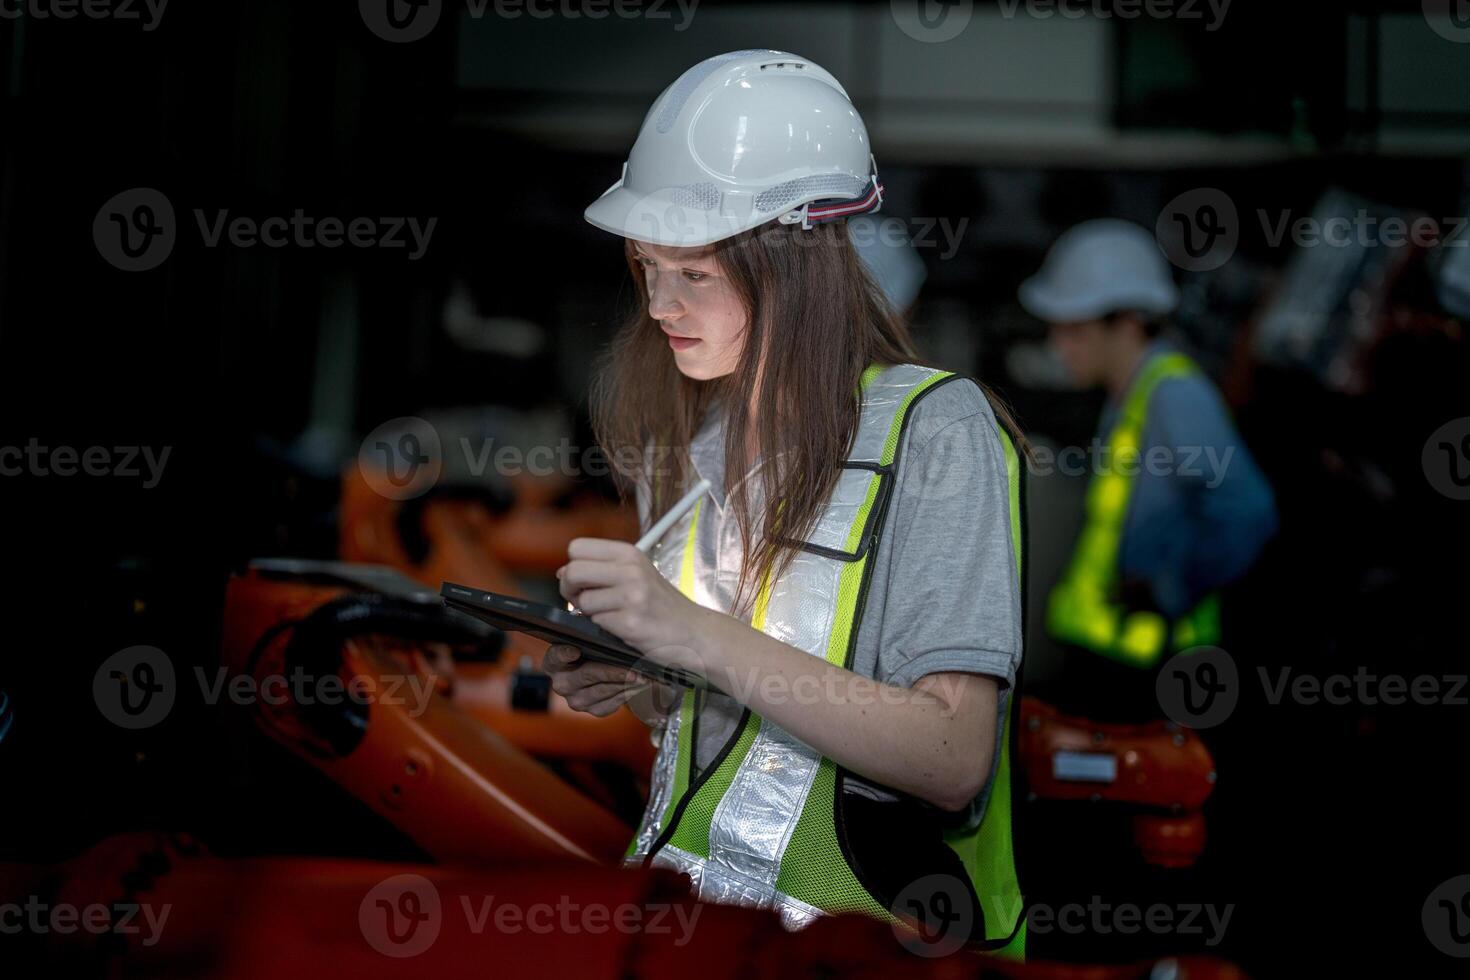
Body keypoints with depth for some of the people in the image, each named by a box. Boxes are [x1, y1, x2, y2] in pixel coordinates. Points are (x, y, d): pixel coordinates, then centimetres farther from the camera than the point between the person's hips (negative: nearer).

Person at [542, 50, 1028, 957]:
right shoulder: (688, 437, 9)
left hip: (868, 944, -5)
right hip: (690, 908, 6)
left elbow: (954, 761, -19)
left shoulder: (937, 429, -11)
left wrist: (699, 635, -22)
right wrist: (628, 685, -2)